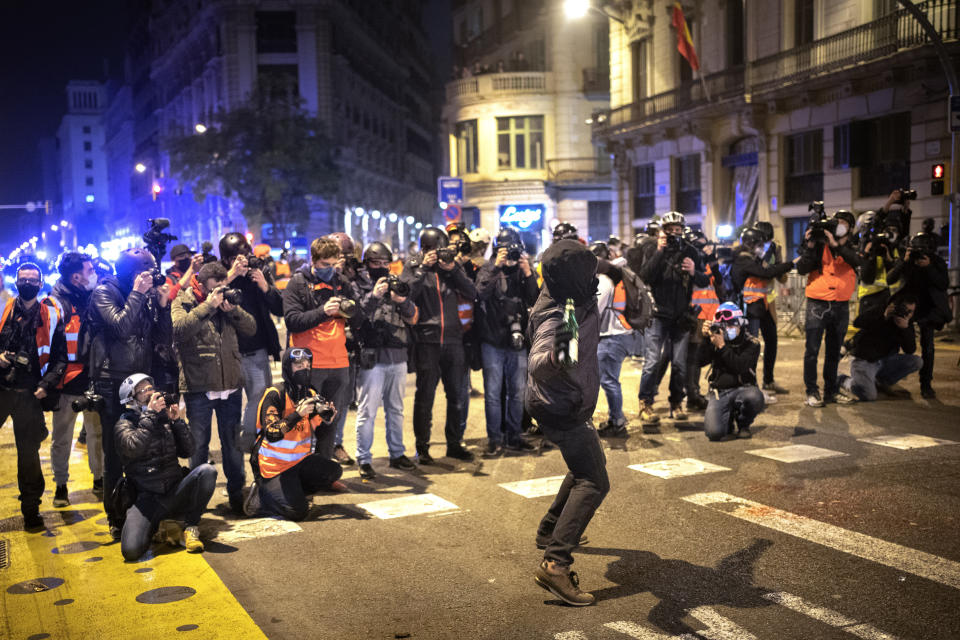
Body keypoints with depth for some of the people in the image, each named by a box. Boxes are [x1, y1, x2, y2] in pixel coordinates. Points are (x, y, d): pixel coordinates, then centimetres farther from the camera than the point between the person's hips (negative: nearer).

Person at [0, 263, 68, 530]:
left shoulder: (50, 317, 6)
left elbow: (59, 358, 5)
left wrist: (47, 384, -7)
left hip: (30, 394, 0)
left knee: (29, 452, 8)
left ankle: (31, 508, 17)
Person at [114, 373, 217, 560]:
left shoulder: (165, 418, 13)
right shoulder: (125, 424, 4)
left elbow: (188, 451, 6)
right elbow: (134, 448, -18)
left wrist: (177, 421, -5)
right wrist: (150, 414, -15)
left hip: (175, 493, 3)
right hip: (147, 499, -3)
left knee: (207, 471, -27)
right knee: (131, 551, -25)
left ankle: (190, 529, -10)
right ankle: (164, 526, 9)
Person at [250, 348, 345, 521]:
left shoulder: (310, 394, 6)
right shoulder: (275, 395, -15)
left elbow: (325, 429, 10)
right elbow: (271, 434, -25)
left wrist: (327, 414, -11)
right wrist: (298, 414, -31)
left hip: (302, 461, 7)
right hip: (275, 466, -7)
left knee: (334, 470, -17)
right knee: (297, 511, -20)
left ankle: (294, 489, 3)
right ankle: (261, 496, 6)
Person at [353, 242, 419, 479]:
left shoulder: (396, 284, 13)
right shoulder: (358, 285, 0)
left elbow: (413, 319, 9)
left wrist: (402, 301, -10)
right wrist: (374, 296, -24)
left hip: (398, 356, 5)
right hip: (372, 357, -5)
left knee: (396, 409, 14)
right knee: (367, 411, -4)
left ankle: (397, 453, 25)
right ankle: (364, 460, 4)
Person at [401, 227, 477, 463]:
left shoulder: (453, 264, 11)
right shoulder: (413, 266, 4)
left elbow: (472, 293, 1)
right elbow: (407, 293, -12)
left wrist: (453, 270, -9)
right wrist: (423, 268, -13)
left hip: (452, 338, 3)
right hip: (426, 340, -3)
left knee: (456, 395, 9)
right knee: (425, 395, 1)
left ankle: (454, 444, 22)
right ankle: (422, 447, 12)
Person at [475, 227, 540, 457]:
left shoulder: (524, 270, 9)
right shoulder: (489, 269, 1)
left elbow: (535, 301, -2)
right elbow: (481, 293, -18)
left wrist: (528, 274, -13)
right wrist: (496, 266, -21)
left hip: (517, 342, 3)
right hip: (493, 342, -3)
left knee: (517, 392, 10)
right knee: (493, 393, -1)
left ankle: (514, 436, 22)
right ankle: (495, 439, 7)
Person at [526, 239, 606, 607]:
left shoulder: (579, 298, -5)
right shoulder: (555, 318, -32)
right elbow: (536, 365, -52)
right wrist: (554, 356, -70)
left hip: (572, 403, 10)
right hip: (561, 408, -10)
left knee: (589, 464, 27)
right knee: (593, 482, -16)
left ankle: (550, 532, 39)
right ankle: (555, 564, -22)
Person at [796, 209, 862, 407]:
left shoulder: (850, 249, 8)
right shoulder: (820, 245, 1)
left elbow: (856, 261, -15)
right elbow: (802, 269, -8)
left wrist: (836, 244, -26)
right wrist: (809, 246, -19)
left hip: (841, 306, 3)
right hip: (817, 303, -3)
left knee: (834, 351, 12)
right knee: (812, 349, -6)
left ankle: (830, 391, 20)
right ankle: (811, 392, 0)